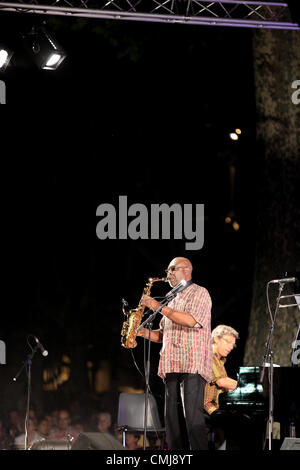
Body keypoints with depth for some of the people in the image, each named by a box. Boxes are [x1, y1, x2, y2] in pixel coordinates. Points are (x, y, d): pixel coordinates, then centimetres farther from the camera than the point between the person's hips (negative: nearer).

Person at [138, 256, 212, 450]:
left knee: (192, 416, -15)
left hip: (193, 364, -8)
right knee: (173, 418, 3)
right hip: (172, 366, 8)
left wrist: (159, 307, -13)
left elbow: (191, 320, -16)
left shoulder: (199, 293, 2)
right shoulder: (171, 298, 25)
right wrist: (145, 332, 6)